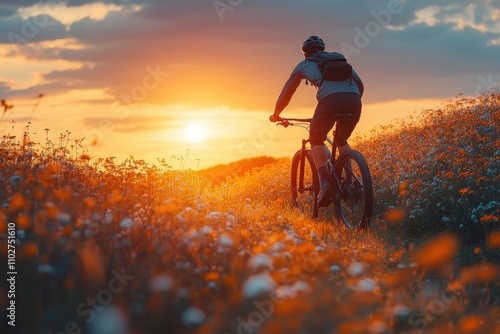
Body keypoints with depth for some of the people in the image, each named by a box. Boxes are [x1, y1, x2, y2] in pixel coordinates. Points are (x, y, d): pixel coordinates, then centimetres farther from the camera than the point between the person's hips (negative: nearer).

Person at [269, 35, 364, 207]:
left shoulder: (304, 65, 27)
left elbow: (286, 92, 33)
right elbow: (360, 85, 36)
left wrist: (276, 114, 47)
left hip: (330, 99, -4)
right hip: (354, 99, 4)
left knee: (316, 140, 17)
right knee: (342, 141, 27)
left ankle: (325, 181, -6)